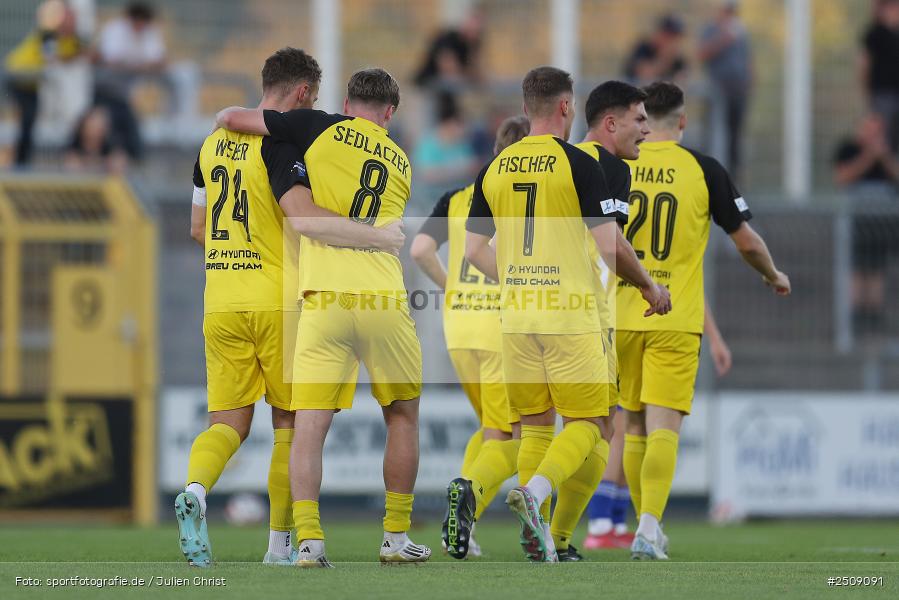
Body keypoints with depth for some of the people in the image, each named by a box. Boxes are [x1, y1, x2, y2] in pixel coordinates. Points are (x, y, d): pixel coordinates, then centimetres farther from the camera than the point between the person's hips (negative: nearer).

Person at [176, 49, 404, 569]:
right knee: (290, 419, 8)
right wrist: (379, 236, -20)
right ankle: (281, 541, 8)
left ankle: (196, 490, -24)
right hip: (277, 302, -6)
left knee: (229, 421, 6)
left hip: (221, 305, 6)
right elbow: (302, 215, -25)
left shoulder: (214, 142, 11)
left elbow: (199, 227, 18)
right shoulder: (281, 143, -12)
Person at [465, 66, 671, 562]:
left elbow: (475, 250, 11)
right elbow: (610, 246, -10)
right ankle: (535, 491, -22)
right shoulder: (578, 165, -8)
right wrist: (649, 286, 6)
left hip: (516, 314, 5)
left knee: (536, 424, 13)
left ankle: (537, 535, 2)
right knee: (589, 423, 3)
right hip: (570, 313, -5)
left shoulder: (493, 169, 7)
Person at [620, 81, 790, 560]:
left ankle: (647, 526, 21)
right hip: (676, 319, -2)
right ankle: (649, 528, -21)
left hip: (623, 316, 2)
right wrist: (774, 277, 22)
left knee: (635, 426, 14)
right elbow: (747, 241, 3)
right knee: (663, 427, -6)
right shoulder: (704, 170, -3)